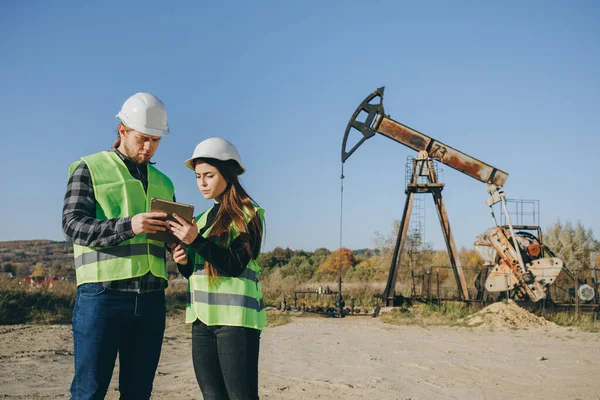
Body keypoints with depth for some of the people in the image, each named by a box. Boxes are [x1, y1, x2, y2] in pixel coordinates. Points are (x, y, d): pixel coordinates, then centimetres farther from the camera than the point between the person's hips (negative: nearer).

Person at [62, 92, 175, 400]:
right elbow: (72, 225, -8)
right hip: (102, 295, -5)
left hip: (151, 298, 5)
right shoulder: (89, 169, 4)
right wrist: (128, 226, -22)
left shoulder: (163, 183, 19)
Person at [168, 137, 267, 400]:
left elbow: (235, 265, -14)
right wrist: (183, 262, 0)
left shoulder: (248, 214, -3)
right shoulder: (204, 218, 17)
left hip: (235, 317, -7)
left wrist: (196, 240, -21)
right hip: (203, 318, 7)